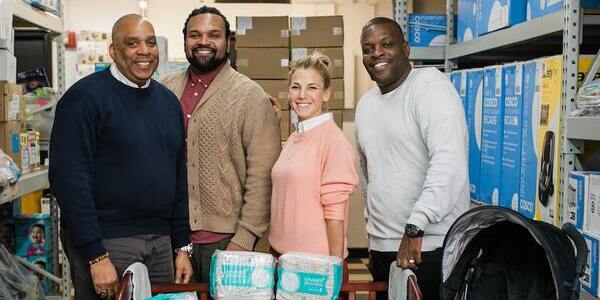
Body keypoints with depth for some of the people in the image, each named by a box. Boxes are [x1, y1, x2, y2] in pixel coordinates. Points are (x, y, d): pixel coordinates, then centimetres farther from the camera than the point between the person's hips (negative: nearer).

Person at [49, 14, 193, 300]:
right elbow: (68, 178, -15)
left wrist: (182, 245, 10)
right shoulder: (85, 97, -9)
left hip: (161, 242, 6)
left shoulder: (168, 100, 10)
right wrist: (96, 255, -18)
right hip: (104, 243, -6)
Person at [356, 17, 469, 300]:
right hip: (382, 246, 6)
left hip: (432, 245, -6)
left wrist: (415, 227, -24)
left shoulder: (430, 84, -9)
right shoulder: (365, 103, 13)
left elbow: (449, 162, -21)